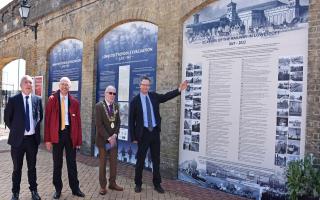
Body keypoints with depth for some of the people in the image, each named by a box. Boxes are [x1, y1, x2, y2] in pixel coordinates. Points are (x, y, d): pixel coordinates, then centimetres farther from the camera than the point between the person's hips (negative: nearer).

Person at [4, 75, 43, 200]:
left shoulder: (38, 99, 2)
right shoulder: (13, 100, -4)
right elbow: (7, 118, 3)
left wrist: (36, 128, 7)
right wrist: (15, 130, 4)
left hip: (33, 138, 2)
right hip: (18, 138, -2)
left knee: (32, 167, 14)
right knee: (17, 168, 10)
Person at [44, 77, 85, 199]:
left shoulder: (74, 102, 4)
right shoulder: (52, 100, 0)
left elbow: (78, 121, 3)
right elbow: (47, 120, -3)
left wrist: (79, 140, 0)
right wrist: (47, 139, -8)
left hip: (70, 134, 1)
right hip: (57, 134, -1)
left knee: (72, 163, 10)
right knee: (57, 164, 9)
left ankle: (75, 188, 22)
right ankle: (58, 189, 24)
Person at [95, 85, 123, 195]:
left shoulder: (116, 106, 6)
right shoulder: (99, 105, -11)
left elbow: (118, 122, 7)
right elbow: (99, 124, -16)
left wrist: (114, 135, -8)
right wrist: (108, 138, -17)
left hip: (113, 138, 5)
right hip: (102, 138, -5)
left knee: (114, 162, 9)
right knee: (102, 162, 5)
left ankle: (112, 183, 23)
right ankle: (103, 185, 16)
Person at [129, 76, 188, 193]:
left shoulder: (154, 96, 5)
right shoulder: (135, 101, -6)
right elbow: (131, 120, -5)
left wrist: (179, 90, -11)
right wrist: (133, 137, -7)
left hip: (155, 132, 4)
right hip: (143, 133, -4)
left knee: (156, 159, 11)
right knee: (140, 159, 7)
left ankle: (157, 184, 24)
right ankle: (138, 184, 23)